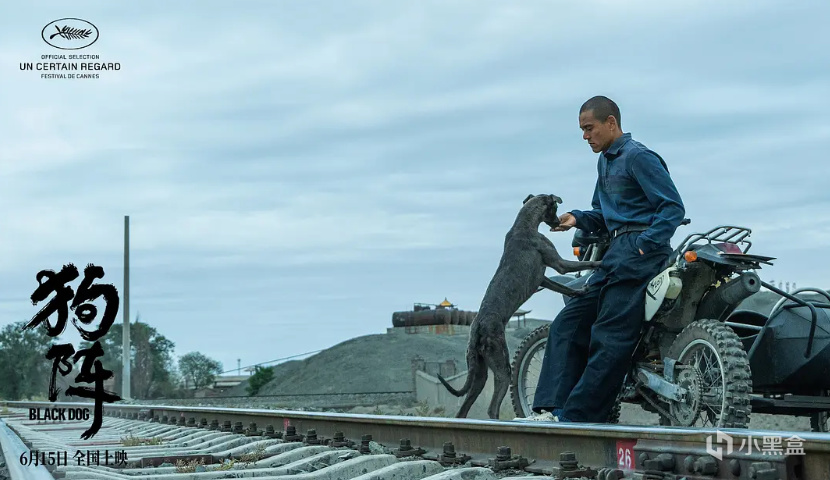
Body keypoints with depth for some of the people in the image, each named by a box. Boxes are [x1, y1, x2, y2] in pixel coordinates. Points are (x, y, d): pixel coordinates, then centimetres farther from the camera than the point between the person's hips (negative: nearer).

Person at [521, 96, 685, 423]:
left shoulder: (638, 157, -7)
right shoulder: (605, 161, 21)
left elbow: (673, 207, -11)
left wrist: (644, 244, -21)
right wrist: (577, 219, 6)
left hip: (639, 251, -10)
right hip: (616, 253, 10)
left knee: (608, 339, -13)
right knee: (567, 325, 3)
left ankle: (577, 417, -15)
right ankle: (550, 408, -1)